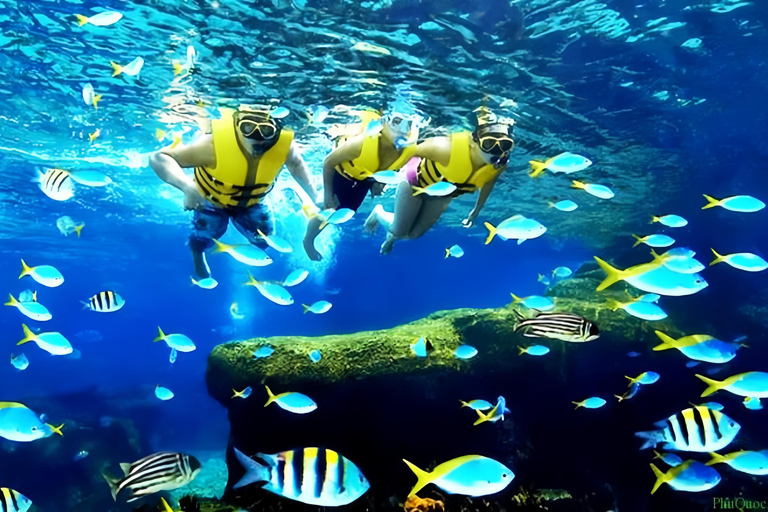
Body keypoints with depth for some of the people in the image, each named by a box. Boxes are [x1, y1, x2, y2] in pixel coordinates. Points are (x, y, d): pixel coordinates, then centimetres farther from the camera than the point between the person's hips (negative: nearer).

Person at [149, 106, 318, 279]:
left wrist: (315, 197, -14)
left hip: (252, 201, 2)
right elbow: (159, 158, -43)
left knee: (264, 240, 5)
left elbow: (297, 164, -9)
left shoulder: (285, 145, -35)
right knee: (204, 236, -1)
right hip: (213, 198, -2)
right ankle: (198, 257, 38)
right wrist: (188, 186, -59)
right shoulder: (214, 143, -44)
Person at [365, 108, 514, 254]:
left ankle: (391, 236, 51)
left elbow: (489, 181, -3)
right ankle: (379, 212, 40)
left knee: (414, 234, 17)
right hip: (416, 181, -5)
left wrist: (477, 210, 11)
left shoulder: (501, 163, -29)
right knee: (398, 231, 8)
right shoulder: (447, 148, -46)